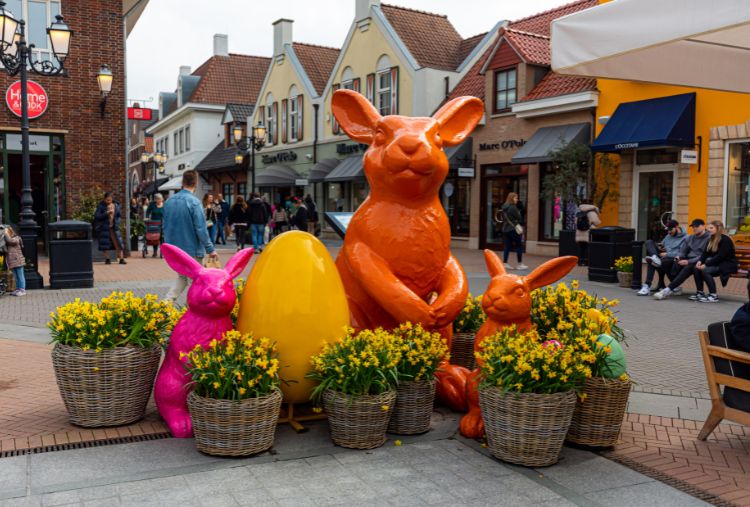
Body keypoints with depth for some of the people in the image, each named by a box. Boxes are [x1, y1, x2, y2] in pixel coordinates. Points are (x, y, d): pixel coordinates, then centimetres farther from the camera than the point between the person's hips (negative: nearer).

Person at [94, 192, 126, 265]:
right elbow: (96, 216, -12)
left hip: (114, 226, 2)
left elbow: (120, 215, 10)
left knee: (117, 242, -3)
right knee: (105, 243, 1)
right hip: (104, 227, -2)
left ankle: (121, 259, -2)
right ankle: (107, 259, 11)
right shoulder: (101, 206, -3)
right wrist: (106, 213, -19)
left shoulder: (116, 205, 7)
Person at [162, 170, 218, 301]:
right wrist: (210, 249, -10)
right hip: (192, 250, -6)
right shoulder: (194, 202, -17)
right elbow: (201, 229, -18)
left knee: (182, 278, 19)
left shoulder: (169, 201, 4)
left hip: (174, 250, 6)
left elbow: (166, 226, 12)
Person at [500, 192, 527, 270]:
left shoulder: (504, 208, 10)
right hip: (513, 229, -8)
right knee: (519, 246, 2)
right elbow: (519, 218, -12)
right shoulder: (513, 207, -15)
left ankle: (505, 263, 6)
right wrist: (520, 226, 6)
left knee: (507, 246, 9)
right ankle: (520, 264, 5)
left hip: (505, 229, 8)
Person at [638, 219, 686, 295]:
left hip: (674, 260, -7)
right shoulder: (668, 236, 20)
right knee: (649, 242, -9)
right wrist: (659, 247, 3)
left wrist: (667, 254, -16)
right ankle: (655, 258, -38)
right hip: (663, 256, 7)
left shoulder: (685, 238, -4)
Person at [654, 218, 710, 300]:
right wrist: (679, 257, -5)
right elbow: (683, 251, 20)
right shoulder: (690, 238, 22)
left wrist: (689, 261, -23)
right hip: (688, 260, 7)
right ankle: (673, 288, -34)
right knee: (676, 264, -26)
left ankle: (668, 289, -42)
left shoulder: (708, 239, -3)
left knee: (687, 268, -35)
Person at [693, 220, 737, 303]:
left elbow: (720, 256, -22)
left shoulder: (725, 240, -14)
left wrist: (706, 264, -25)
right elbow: (706, 253, 7)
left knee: (705, 270, -30)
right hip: (716, 263, 8)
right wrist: (700, 261, -13)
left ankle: (713, 296, -25)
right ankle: (700, 293, -7)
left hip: (727, 264, -8)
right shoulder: (711, 239, 12)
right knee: (696, 269, -15)